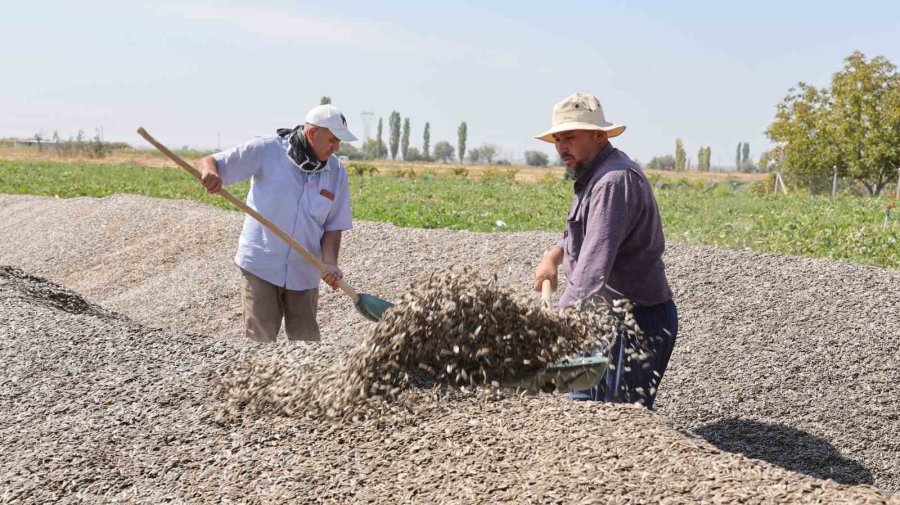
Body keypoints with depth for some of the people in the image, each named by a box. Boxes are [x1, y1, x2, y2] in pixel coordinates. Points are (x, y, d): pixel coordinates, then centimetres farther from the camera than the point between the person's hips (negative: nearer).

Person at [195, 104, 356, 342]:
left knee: (306, 339, 10)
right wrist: (209, 171, -31)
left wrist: (329, 263, -12)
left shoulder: (337, 172, 2)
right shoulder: (266, 150, -9)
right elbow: (209, 162, -7)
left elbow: (333, 226, 5)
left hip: (304, 272, 3)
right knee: (260, 338, 0)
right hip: (261, 266, -3)